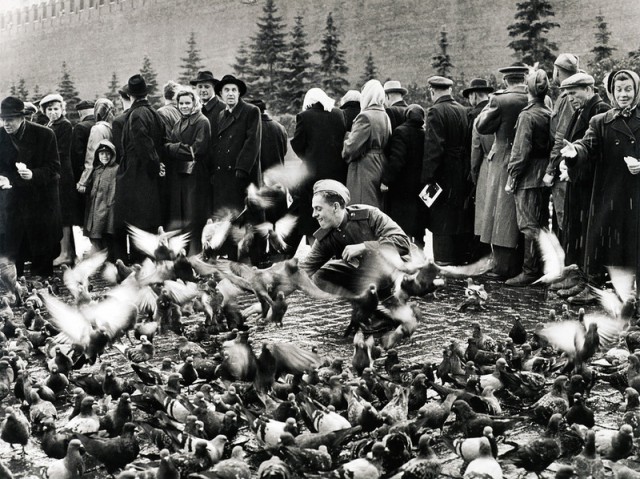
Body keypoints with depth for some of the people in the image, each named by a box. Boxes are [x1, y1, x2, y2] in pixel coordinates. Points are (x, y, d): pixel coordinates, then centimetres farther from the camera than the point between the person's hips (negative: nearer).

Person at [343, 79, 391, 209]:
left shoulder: (365, 116, -15)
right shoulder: (385, 116, 10)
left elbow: (352, 147, -18)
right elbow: (386, 143, 13)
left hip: (364, 169, -8)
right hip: (381, 167, 8)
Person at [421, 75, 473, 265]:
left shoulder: (436, 112, -13)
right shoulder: (463, 110, 7)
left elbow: (432, 148, -19)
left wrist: (427, 177, -18)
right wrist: (467, 170, 16)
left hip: (444, 174, -7)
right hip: (463, 176, 7)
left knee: (442, 218, -1)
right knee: (462, 216, 16)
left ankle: (444, 261, 1)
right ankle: (463, 256, 26)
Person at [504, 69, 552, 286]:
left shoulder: (527, 115, -14)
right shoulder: (551, 115, 6)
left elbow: (520, 150, -16)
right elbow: (552, 145, 11)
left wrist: (512, 177, -10)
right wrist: (550, 172, 17)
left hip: (529, 178, -7)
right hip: (546, 176, 7)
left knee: (530, 227, -3)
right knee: (541, 224, 14)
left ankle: (529, 272, 0)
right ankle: (543, 270, 22)